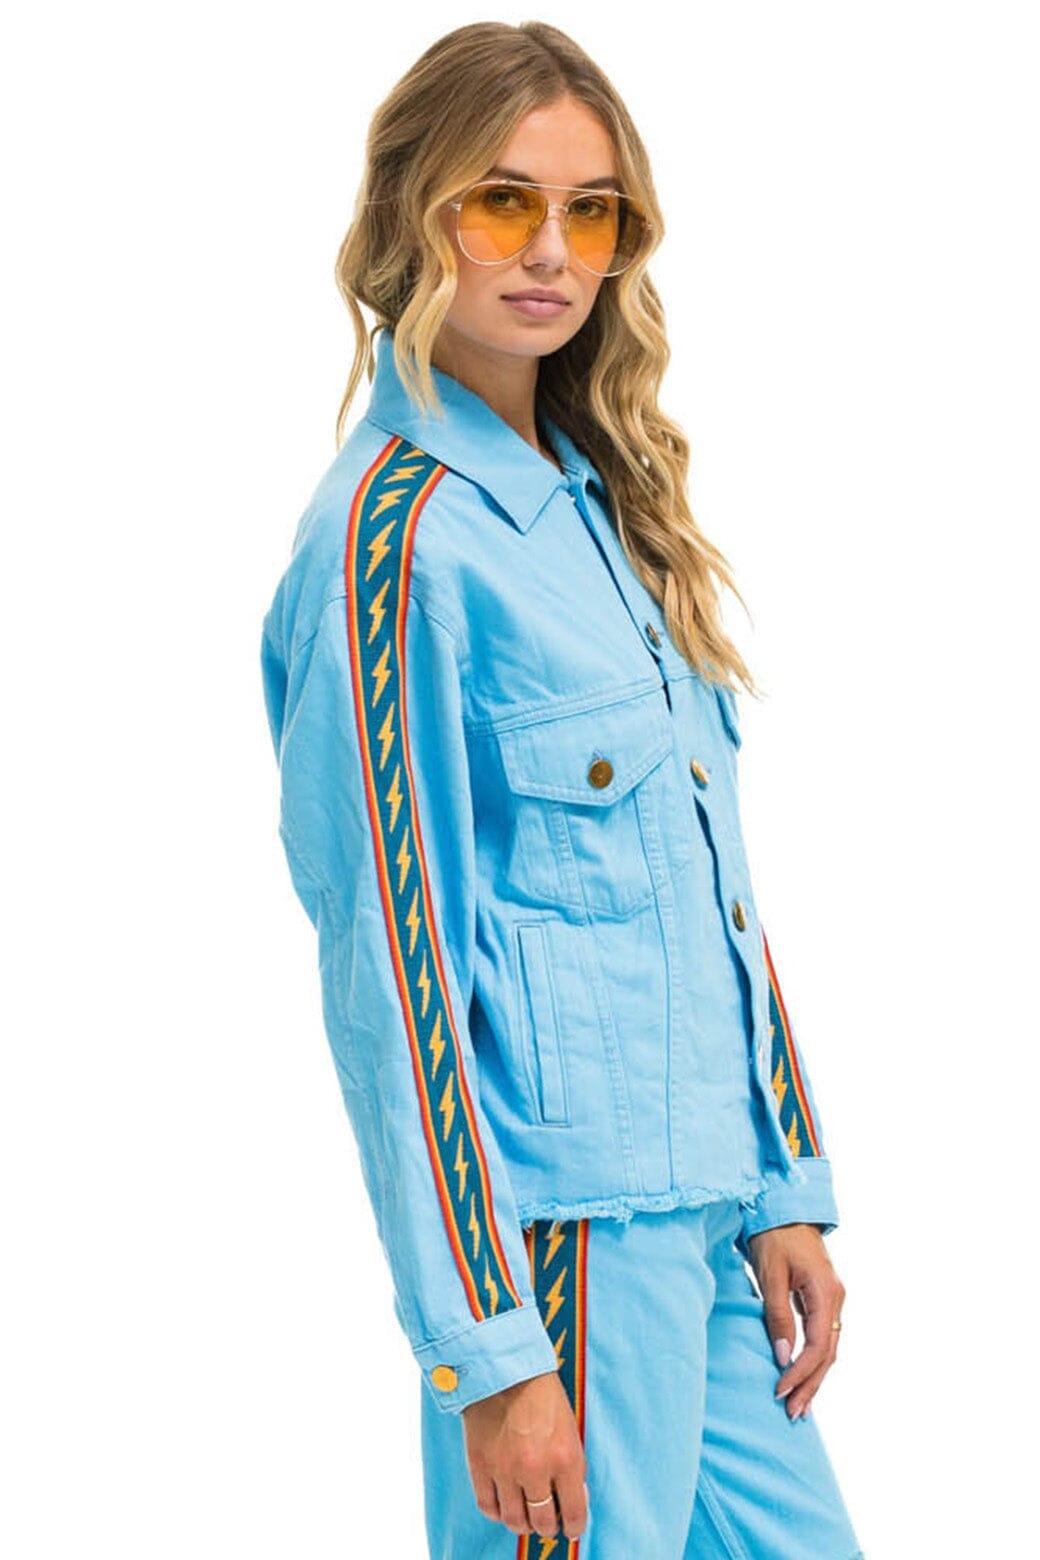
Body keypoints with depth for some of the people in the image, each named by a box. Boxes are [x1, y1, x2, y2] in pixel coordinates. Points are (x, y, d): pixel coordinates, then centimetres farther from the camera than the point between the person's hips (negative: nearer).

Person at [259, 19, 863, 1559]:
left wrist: (784, 1194, 11)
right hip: (566, 1229, -8)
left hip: (708, 1211, 8)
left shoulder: (601, 498, 12)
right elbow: (391, 960, -15)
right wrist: (487, 1349, -16)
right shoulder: (395, 530, -12)